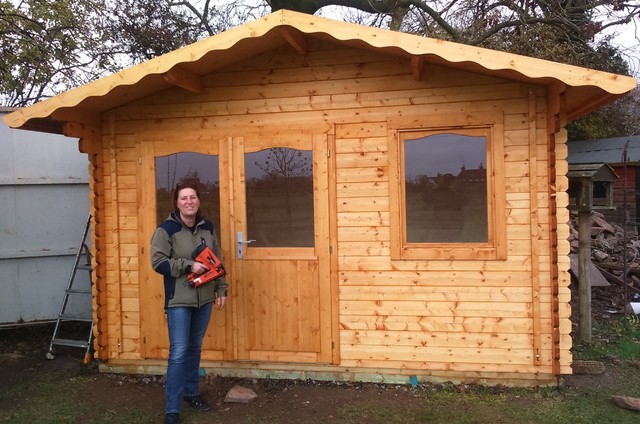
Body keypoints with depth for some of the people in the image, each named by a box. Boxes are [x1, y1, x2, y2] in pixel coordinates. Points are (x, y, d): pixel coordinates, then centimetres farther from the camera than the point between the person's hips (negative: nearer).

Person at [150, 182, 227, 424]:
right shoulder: (166, 229, -9)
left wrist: (221, 289, 10)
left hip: (204, 298, 5)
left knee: (195, 348, 17)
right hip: (179, 300, -5)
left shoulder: (207, 228, 7)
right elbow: (158, 262, -14)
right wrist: (189, 266, -20)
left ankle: (191, 393, 33)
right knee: (179, 353, -7)